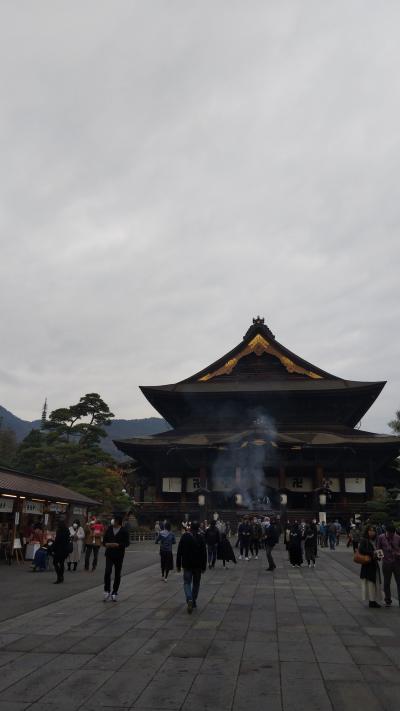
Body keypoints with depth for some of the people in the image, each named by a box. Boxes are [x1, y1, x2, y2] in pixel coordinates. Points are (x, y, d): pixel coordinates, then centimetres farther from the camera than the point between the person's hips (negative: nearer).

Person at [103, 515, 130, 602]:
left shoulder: (124, 531, -5)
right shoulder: (109, 529, 4)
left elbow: (126, 543, -7)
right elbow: (104, 540, 10)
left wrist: (117, 545, -21)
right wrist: (106, 544, -13)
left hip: (119, 555, -1)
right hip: (109, 554, 1)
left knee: (117, 574, 7)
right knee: (107, 572, -15)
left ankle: (114, 593, 20)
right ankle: (107, 591, -2)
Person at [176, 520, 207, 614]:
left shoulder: (184, 536, -6)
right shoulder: (201, 537, -7)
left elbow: (179, 552, -4)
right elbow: (204, 553, -6)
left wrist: (178, 565, 4)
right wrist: (204, 566, 1)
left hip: (187, 565, -1)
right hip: (198, 565, 1)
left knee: (187, 582, 4)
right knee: (196, 584, 16)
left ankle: (189, 600, -18)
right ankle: (194, 602, 24)